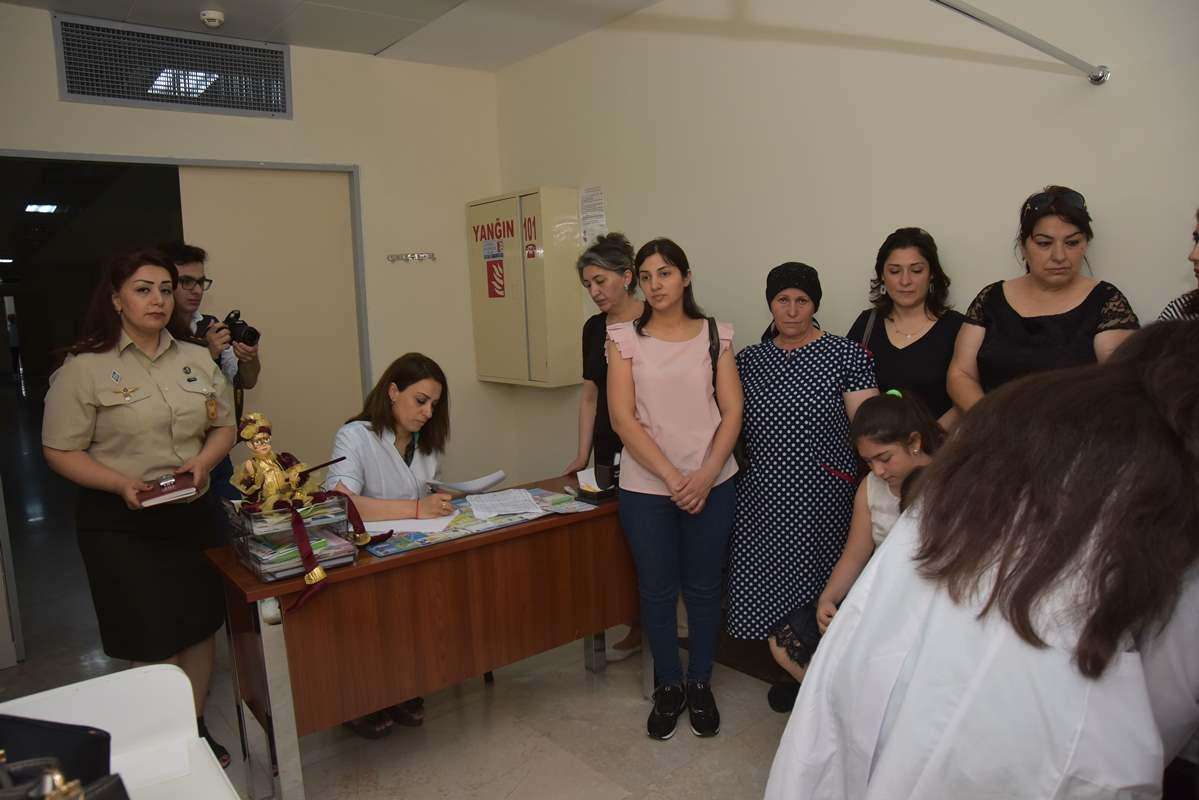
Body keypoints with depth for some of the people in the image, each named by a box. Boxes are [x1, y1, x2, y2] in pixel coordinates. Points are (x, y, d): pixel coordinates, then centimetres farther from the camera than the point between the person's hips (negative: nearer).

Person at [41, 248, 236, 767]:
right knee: (153, 641, 2)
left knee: (201, 625, 13)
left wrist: (202, 462, -9)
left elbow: (224, 426, 10)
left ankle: (196, 728, 32)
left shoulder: (197, 359, 5)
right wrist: (121, 484, -21)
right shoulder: (84, 367, -8)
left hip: (195, 514, 5)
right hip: (121, 524, -4)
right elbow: (61, 451, -8)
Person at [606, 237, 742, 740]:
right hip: (646, 486, 0)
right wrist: (672, 477, -14)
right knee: (657, 590, 9)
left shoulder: (714, 334, 2)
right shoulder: (625, 338, -1)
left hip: (710, 482, 1)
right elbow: (622, 418, -8)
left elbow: (732, 412, -1)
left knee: (703, 587, 11)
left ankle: (701, 684, 31)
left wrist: (706, 475, -13)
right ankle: (668, 687, 29)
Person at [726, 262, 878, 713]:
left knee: (818, 589, 2)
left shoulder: (847, 356, -2)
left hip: (822, 496, -3)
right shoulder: (749, 360, 10)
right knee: (768, 583, 7)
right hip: (763, 497, 4)